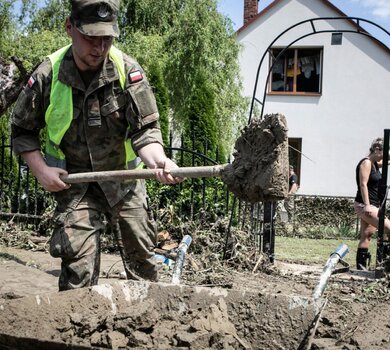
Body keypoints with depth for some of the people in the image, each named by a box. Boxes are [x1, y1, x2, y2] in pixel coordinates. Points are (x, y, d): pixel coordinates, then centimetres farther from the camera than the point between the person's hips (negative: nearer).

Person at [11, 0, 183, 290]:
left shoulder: (128, 70, -15)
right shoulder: (47, 75, -13)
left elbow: (144, 129, -17)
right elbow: (22, 130, 1)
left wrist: (159, 161, -37)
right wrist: (41, 170, -11)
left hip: (124, 177, 1)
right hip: (74, 182, -1)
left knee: (141, 258, 10)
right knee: (78, 266, -9)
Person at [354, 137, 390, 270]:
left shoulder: (375, 164, 16)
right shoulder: (366, 163, -10)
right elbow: (363, 184, -18)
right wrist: (367, 205, -23)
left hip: (372, 205, 9)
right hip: (364, 205, -9)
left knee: (366, 235, 7)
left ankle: (361, 266, 9)